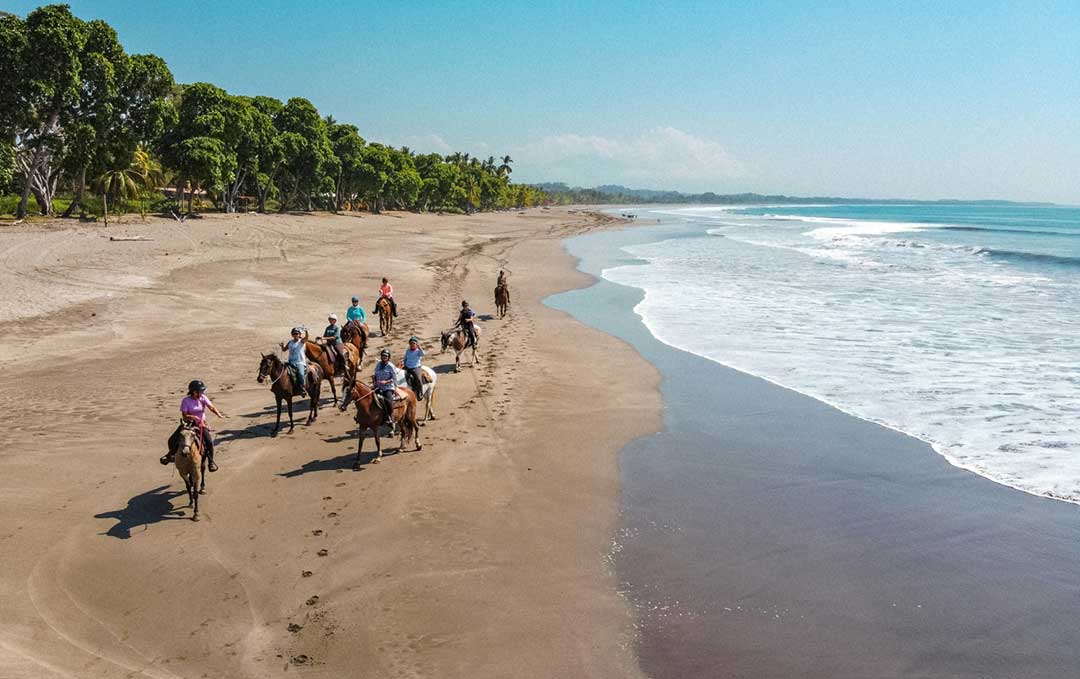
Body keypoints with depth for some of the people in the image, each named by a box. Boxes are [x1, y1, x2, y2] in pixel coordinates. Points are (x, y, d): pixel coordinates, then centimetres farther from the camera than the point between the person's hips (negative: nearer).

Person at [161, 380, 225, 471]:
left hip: (201, 423, 0)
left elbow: (211, 407, -11)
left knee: (209, 441, -21)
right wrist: (194, 417, -28)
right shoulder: (186, 401, -9)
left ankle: (211, 461, -1)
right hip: (188, 423, 0)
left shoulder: (203, 398, -2)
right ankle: (171, 454, 27)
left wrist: (219, 414, -29)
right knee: (172, 440, -6)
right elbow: (184, 416, -12)